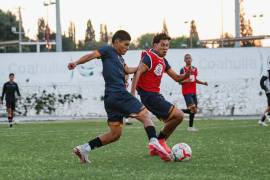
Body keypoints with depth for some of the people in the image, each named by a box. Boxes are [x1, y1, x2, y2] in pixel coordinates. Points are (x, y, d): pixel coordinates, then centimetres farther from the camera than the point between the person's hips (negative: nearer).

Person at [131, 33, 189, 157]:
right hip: (149, 95, -10)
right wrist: (132, 94, -34)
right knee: (178, 115, -13)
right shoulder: (149, 57, -12)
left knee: (170, 122, 16)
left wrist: (186, 75, -4)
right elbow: (137, 73, -24)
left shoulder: (163, 61, 15)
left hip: (156, 95, 10)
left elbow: (176, 77, 19)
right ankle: (160, 140, 0)